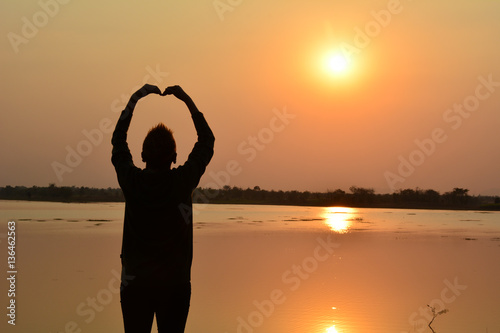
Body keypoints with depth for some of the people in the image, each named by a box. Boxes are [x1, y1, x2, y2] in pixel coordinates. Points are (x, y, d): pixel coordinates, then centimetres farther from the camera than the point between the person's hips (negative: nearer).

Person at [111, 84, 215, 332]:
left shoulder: (131, 181, -7)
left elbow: (118, 141, 12)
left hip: (135, 282, 1)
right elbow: (207, 141, 7)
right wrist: (187, 100, 10)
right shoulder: (183, 182, -9)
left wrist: (135, 98, 17)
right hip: (175, 283, -1)